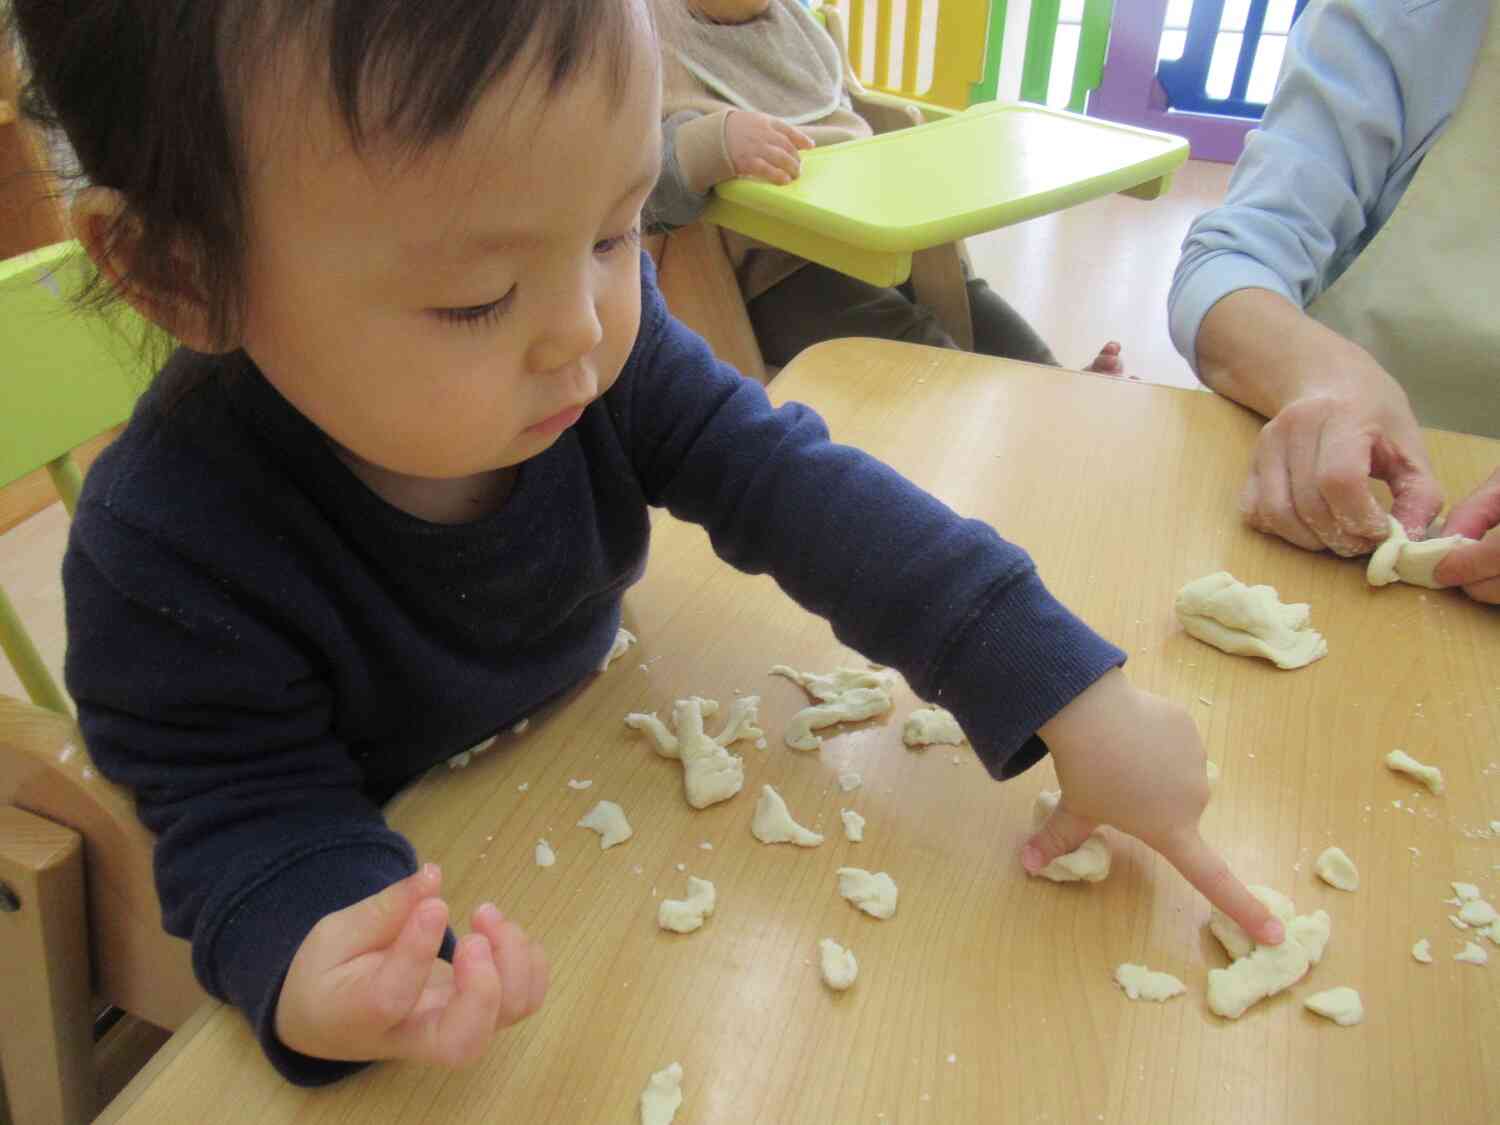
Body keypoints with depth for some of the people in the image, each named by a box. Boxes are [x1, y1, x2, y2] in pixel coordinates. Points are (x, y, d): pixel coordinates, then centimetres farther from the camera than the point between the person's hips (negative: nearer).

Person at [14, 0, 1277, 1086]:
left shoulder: (595, 326, -22)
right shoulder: (165, 554, -32)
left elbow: (788, 482, -23)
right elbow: (251, 807, -22)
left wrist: (1070, 696, -28)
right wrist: (310, 965, -47)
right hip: (413, 870, -1)